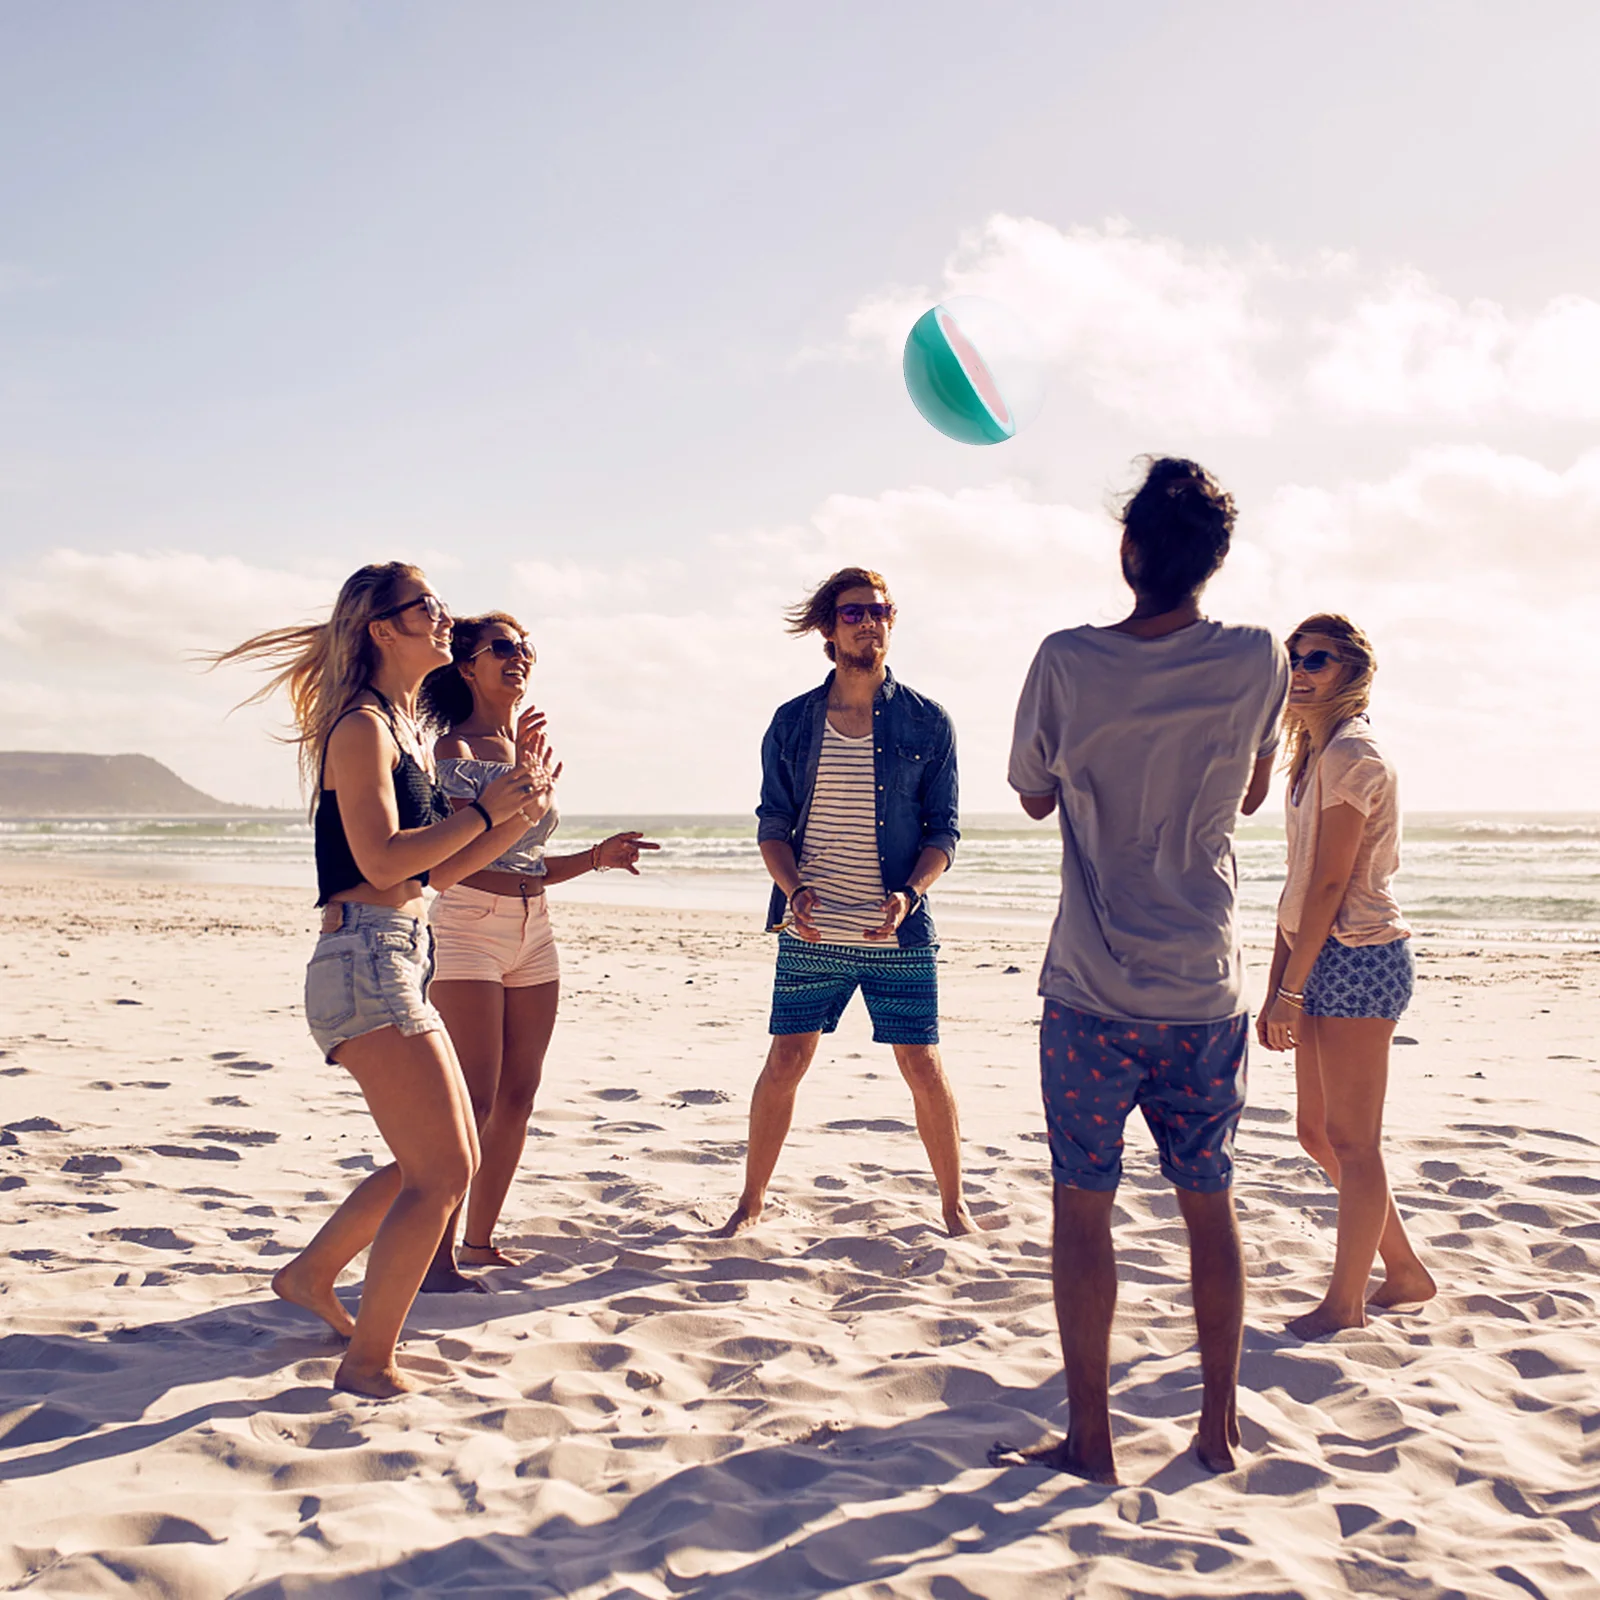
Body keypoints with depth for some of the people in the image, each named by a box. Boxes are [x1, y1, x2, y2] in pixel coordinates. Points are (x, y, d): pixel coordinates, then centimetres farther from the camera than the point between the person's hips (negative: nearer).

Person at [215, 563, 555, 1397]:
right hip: (366, 961, -10)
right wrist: (486, 808, -14)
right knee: (442, 1171, -9)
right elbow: (382, 859, -21)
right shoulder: (362, 726, -10)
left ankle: (311, 1273, 32)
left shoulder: (405, 729, 19)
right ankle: (367, 1361, 3)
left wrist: (521, 810, 9)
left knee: (449, 1162, 17)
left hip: (399, 966, 10)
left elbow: (437, 868, 18)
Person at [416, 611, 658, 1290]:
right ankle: (436, 1257, -5)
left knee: (518, 1097, 7)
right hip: (469, 929, -7)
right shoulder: (454, 748, -5)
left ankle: (479, 1239, 18)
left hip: (533, 934, 8)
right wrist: (520, 773, -22)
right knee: (472, 1101, -11)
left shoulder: (525, 747, 17)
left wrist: (597, 856, 8)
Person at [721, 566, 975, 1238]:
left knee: (922, 1067, 2)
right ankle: (751, 1201, 19)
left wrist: (908, 894, -15)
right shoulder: (793, 722, 5)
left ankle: (953, 1203, 19)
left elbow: (943, 830, 2)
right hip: (811, 932, 1)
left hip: (900, 936, -1)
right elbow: (772, 823, 7)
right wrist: (794, 889, -12)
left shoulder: (927, 722, 3)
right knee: (784, 1063, 3)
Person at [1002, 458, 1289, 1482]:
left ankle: (1091, 1439, 12)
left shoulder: (1069, 663, -10)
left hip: (1093, 992, -2)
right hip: (1208, 987, 2)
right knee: (1211, 1204, 14)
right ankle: (1220, 1427, 23)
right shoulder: (1257, 662, -5)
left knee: (1084, 1208, 6)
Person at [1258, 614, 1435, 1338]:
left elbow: (1331, 883, -17)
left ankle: (1345, 1303, 10)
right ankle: (1406, 1272, 27)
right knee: (1318, 1132, 14)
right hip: (1326, 959, 10)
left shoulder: (1351, 751, -13)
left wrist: (1292, 989, -16)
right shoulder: (1314, 756, 16)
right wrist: (1274, 987, 15)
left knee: (1352, 1139, -1)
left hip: (1357, 956, -10)